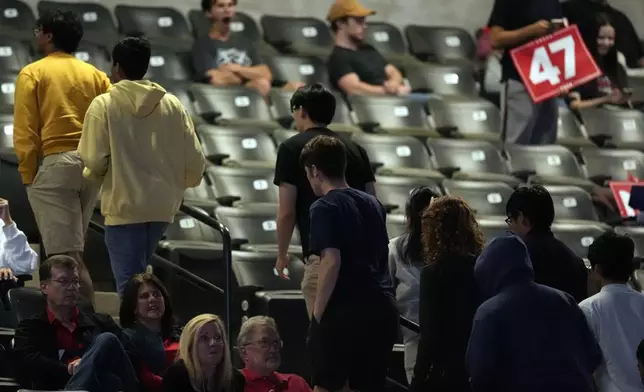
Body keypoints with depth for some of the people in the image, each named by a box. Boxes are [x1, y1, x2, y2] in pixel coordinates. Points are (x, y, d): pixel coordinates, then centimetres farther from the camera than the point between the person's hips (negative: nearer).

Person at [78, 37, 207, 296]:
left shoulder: (104, 105, -8)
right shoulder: (172, 105, 3)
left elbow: (94, 162, -12)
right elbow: (195, 161, 2)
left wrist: (92, 174, 12)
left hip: (124, 205, -5)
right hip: (163, 205, 5)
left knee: (129, 282, 0)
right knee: (138, 273, 24)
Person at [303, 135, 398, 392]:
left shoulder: (325, 208, -8)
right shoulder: (373, 204, 16)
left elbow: (331, 261, -17)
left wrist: (318, 312, -13)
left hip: (343, 310, -7)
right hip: (382, 309, 7)